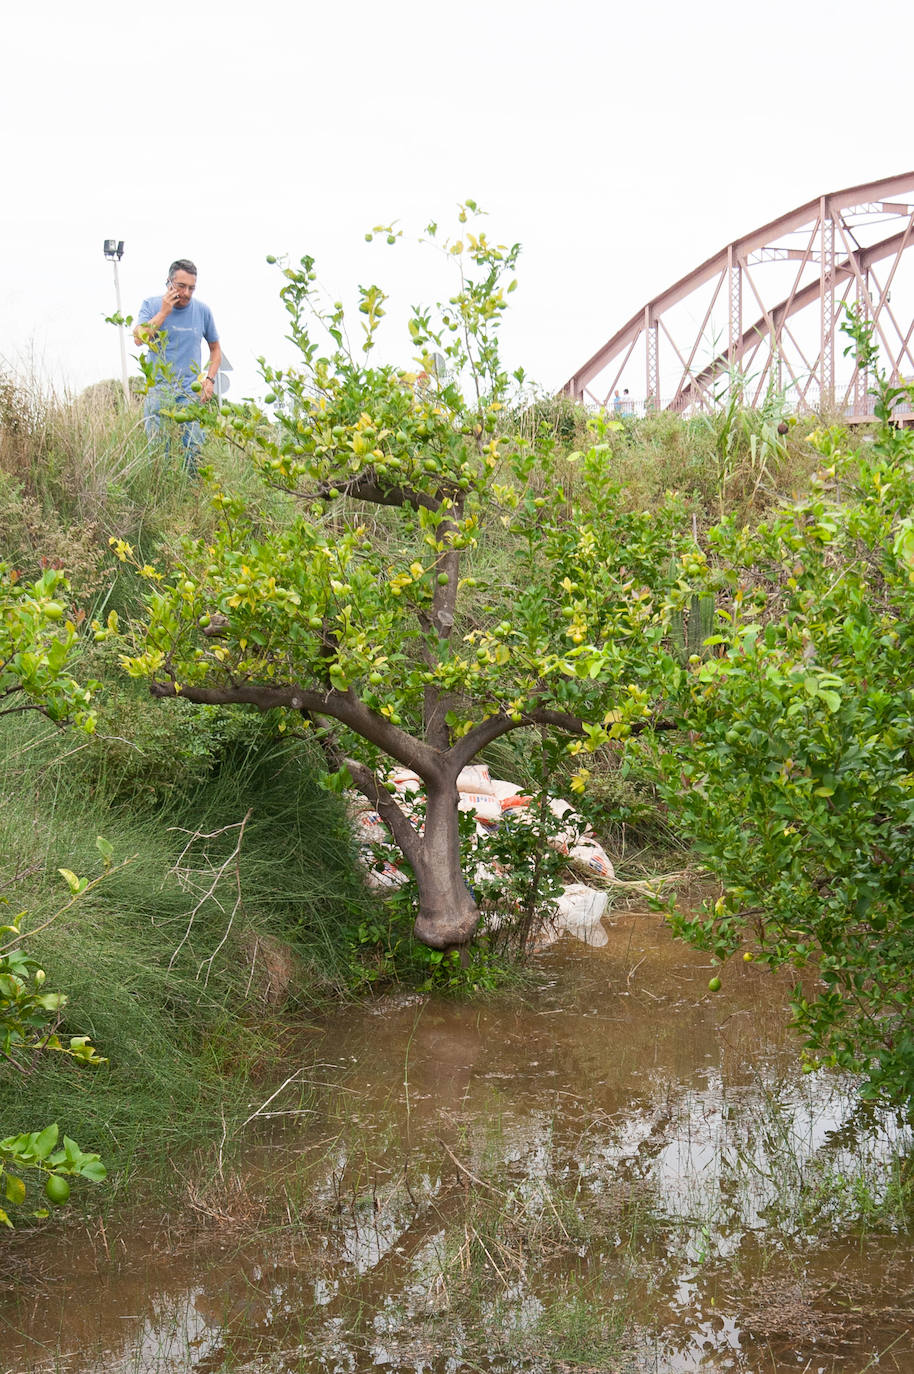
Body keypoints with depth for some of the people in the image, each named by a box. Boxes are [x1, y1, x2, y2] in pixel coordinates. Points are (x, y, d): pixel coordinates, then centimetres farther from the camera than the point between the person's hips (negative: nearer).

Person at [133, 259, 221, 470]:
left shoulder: (202, 311, 7)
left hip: (192, 390, 1)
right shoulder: (151, 305, 4)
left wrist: (210, 379, 6)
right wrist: (164, 312, -12)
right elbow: (139, 339, -12)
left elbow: (215, 348, 20)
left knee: (194, 449, -8)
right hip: (159, 388, -1)